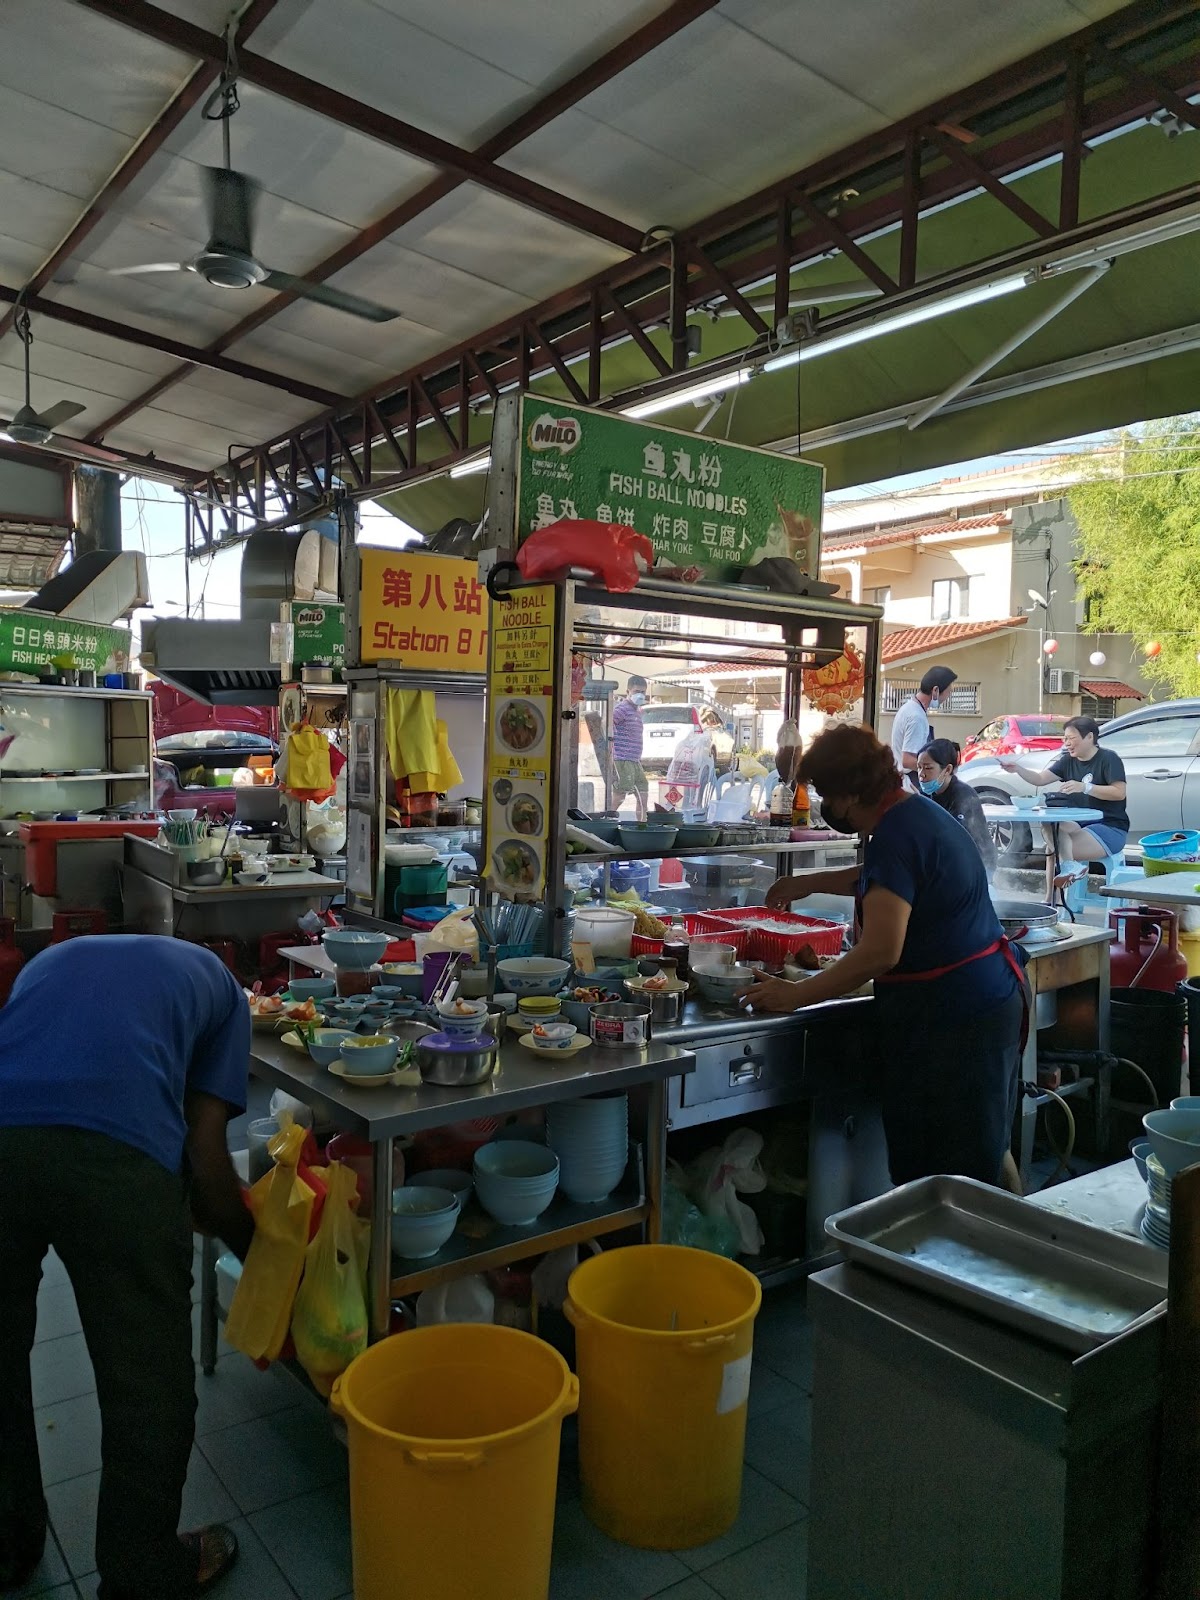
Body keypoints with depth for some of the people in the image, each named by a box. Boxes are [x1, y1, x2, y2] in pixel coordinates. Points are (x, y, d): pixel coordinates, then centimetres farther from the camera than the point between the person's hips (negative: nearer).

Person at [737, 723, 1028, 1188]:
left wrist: (794, 995, -20)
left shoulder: (895, 836, -21)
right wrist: (811, 882, 31)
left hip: (950, 1022, -11)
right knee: (980, 1169, 19)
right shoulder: (919, 811, 10)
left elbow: (880, 953, -27)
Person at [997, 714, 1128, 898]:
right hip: (1081, 824, 7)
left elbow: (1119, 793, -16)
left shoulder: (1108, 758, -6)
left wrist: (1084, 787, -26)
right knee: (1049, 828, -20)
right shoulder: (1068, 761, 11)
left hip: (1110, 828, -7)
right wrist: (1018, 769, -15)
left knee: (1055, 847, -26)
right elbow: (1040, 779, 3)